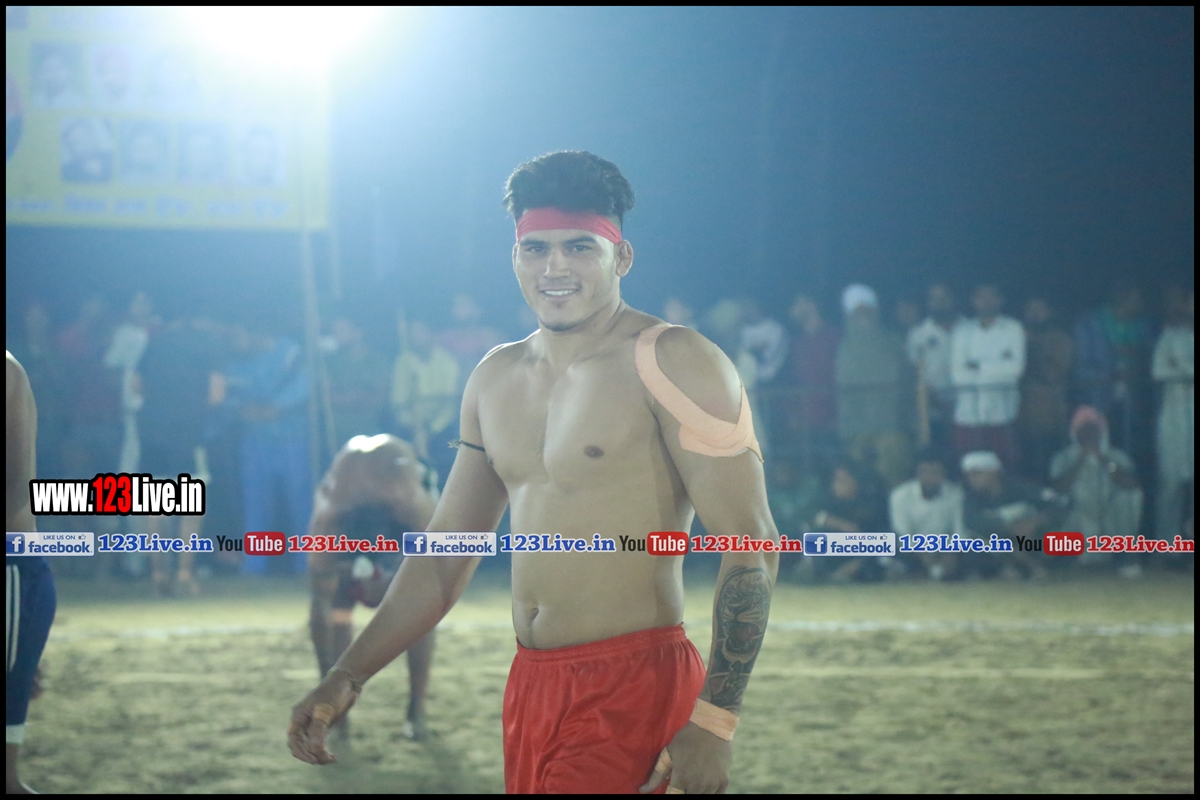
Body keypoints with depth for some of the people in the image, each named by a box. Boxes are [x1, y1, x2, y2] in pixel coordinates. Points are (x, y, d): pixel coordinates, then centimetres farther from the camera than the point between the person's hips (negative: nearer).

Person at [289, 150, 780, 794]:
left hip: (632, 690, -7)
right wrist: (345, 679, 9)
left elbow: (751, 547, -13)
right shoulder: (495, 379, 13)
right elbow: (442, 558, 19)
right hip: (530, 686, 7)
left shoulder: (673, 364, -9)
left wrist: (712, 722, -20)